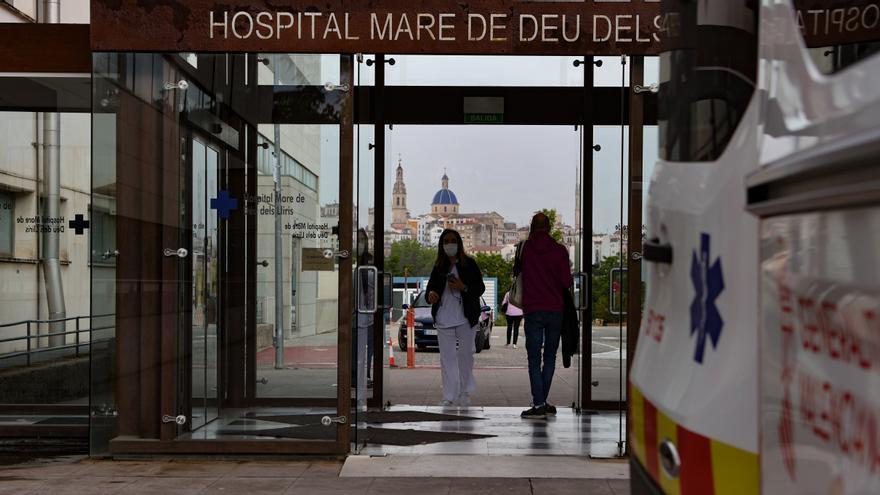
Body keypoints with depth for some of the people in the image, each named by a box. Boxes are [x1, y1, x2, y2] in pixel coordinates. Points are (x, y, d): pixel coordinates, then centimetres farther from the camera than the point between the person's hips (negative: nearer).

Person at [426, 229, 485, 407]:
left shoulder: (469, 264, 1)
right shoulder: (439, 267, 9)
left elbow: (480, 288, 1)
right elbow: (431, 287, 8)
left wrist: (464, 287, -16)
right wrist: (431, 295, -15)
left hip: (465, 318, -2)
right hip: (443, 318, 2)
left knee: (465, 356, 5)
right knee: (447, 358, 2)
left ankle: (465, 393, 19)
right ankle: (449, 396, 5)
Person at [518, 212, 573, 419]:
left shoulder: (524, 248, -3)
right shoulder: (560, 250, -4)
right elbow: (567, 282, -3)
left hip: (533, 310, -1)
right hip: (555, 310, 1)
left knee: (534, 359, 1)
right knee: (550, 357, 13)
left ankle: (538, 404, -8)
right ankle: (542, 401, 15)